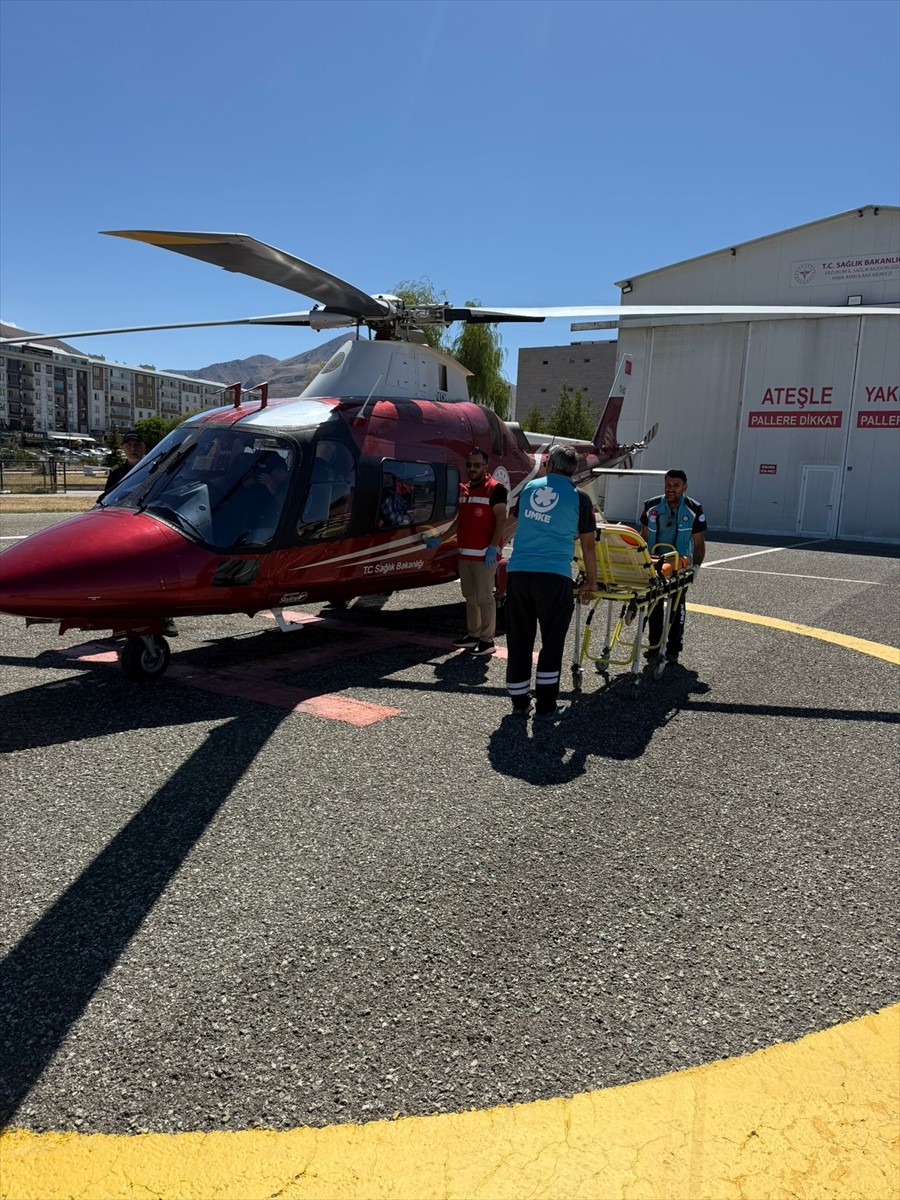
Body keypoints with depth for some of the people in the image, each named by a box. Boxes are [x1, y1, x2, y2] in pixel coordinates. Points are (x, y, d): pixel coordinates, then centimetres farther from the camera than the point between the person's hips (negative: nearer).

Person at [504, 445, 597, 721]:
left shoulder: (528, 488, 12)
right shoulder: (579, 497, 2)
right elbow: (588, 545, 5)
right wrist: (591, 581, 18)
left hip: (518, 572, 3)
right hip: (554, 576, -3)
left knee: (518, 640, 11)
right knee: (552, 643, 8)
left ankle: (519, 703, 20)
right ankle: (545, 707, 11)